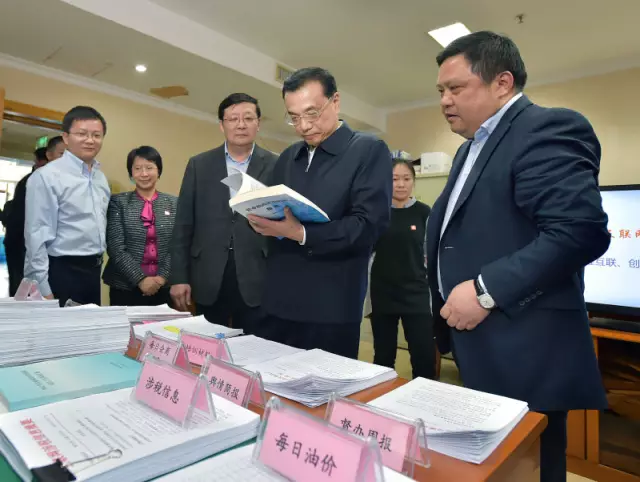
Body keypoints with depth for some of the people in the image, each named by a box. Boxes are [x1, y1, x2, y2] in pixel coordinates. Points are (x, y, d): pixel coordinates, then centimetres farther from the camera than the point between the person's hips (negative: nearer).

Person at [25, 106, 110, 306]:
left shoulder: (101, 178, 10)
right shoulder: (47, 176, -12)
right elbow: (37, 236, -14)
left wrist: (97, 264, 14)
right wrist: (44, 290, -15)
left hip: (93, 271, 7)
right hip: (63, 273, -7)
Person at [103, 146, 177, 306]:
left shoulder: (173, 203, 5)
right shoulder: (118, 202, 1)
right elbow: (116, 248, -5)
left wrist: (162, 277, -10)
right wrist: (140, 279, -12)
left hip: (162, 287, 1)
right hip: (126, 286, -1)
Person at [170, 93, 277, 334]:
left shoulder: (276, 166, 2)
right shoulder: (199, 165, 7)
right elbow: (184, 225, 5)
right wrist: (179, 277, 1)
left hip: (257, 280, -1)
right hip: (208, 280, 2)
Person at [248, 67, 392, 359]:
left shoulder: (369, 151, -4)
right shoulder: (287, 157, 15)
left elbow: (369, 225, -15)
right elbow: (276, 214, 16)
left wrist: (301, 233, -23)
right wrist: (261, 219, -7)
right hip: (278, 303, 6)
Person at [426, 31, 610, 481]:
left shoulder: (549, 128, -12)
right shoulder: (472, 148, 19)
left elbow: (580, 230, -24)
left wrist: (486, 291, -24)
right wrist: (446, 291, 13)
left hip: (522, 355, -9)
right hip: (481, 353, 9)